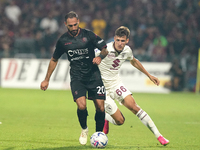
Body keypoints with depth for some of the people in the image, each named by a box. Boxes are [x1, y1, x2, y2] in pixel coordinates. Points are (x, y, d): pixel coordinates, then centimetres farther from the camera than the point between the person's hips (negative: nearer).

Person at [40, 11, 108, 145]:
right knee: (81, 106, -20)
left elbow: (105, 48, 2)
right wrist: (47, 79, 17)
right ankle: (84, 130, 9)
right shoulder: (63, 40, 1)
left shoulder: (89, 35, -5)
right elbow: (54, 60, 15)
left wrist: (100, 56, -21)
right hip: (76, 77, 0)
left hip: (94, 75, 0)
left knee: (100, 108, -5)